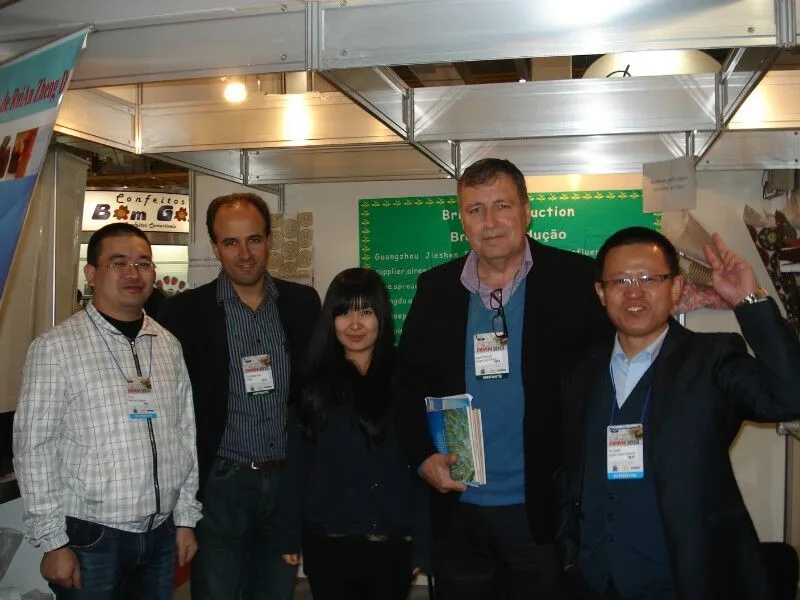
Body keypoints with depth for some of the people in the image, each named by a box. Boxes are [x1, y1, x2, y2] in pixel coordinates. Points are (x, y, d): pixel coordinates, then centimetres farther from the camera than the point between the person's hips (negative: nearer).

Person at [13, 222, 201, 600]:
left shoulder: (168, 345, 5)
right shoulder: (55, 347, -9)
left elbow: (185, 435, 8)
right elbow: (34, 449, -9)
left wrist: (185, 518, 8)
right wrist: (53, 542, -9)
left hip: (162, 536, 4)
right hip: (90, 539, -4)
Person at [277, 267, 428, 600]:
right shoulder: (314, 383, 3)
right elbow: (296, 465, 4)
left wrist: (421, 542, -5)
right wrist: (291, 537, 1)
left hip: (392, 545, -1)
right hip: (326, 544, 1)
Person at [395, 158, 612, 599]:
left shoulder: (574, 279, -7)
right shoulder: (436, 288, 2)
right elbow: (409, 381, 7)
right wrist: (423, 456, -3)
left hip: (545, 509, -2)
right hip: (457, 512, 3)